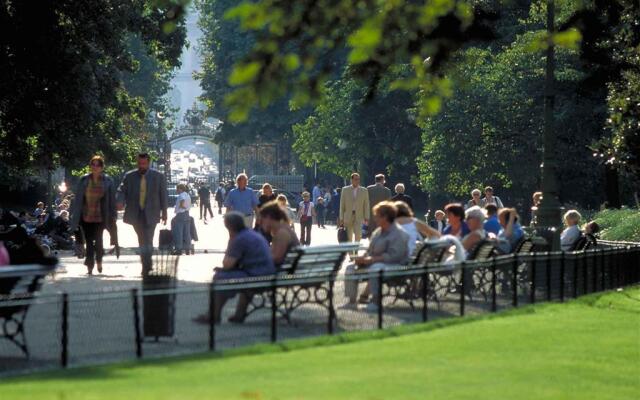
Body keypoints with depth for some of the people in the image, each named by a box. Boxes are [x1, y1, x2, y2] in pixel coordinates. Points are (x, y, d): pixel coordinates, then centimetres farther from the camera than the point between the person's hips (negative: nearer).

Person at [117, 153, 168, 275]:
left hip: (151, 214, -3)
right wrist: (121, 202, -20)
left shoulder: (158, 176, 2)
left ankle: (146, 266, -11)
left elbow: (163, 195, 5)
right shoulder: (129, 176, 4)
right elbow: (122, 191, 1)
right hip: (136, 214, 3)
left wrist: (164, 212, 2)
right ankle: (147, 265, 21)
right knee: (142, 241, 11)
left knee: (147, 240, -12)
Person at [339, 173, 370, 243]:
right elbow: (342, 205, 6)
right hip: (348, 217, 1)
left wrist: (366, 218, -1)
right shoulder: (345, 190, 5)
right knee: (348, 238, 5)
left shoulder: (364, 190, 5)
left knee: (358, 234, -18)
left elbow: (366, 205, 6)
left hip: (359, 217, -1)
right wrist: (341, 218, 2)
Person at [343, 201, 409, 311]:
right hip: (374, 262, 10)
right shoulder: (378, 232, 14)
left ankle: (376, 301, -27)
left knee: (374, 269, -39)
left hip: (393, 265, -10)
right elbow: (370, 250, 19)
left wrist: (371, 260, -25)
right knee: (351, 267, 0)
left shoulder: (398, 234, -16)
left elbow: (394, 256, -25)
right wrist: (363, 258, -5)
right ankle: (352, 301, -2)